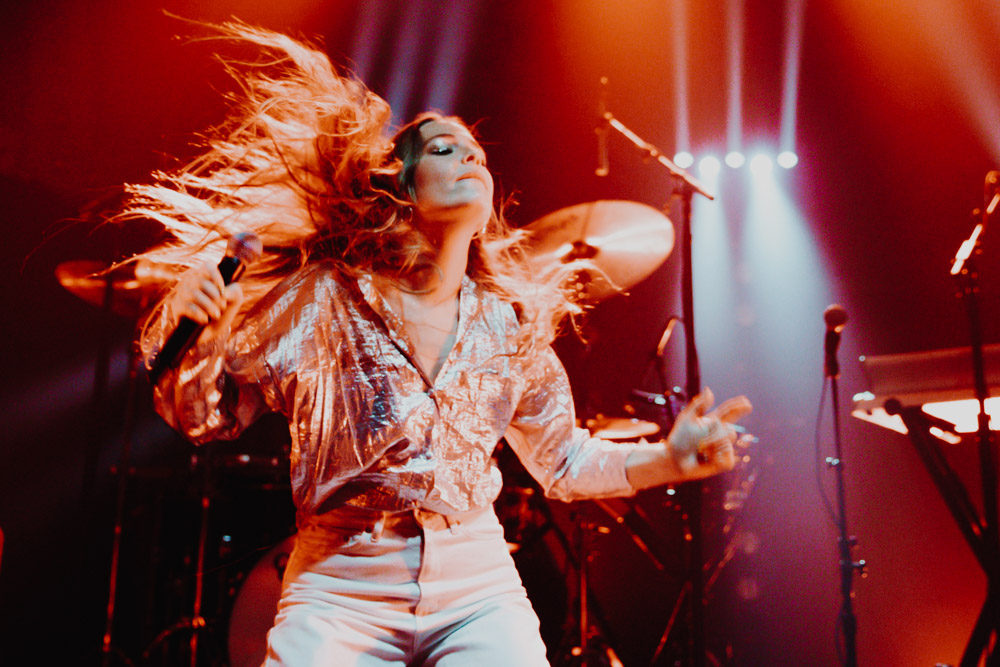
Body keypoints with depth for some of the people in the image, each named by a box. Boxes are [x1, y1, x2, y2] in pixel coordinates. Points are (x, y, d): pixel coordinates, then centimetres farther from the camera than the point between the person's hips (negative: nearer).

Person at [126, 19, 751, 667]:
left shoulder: (512, 326, 3)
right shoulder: (320, 299, -6)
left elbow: (563, 461, 13)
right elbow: (201, 416, 0)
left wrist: (669, 458, -2)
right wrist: (187, 327, -19)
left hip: (478, 588, 3)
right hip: (341, 588, -2)